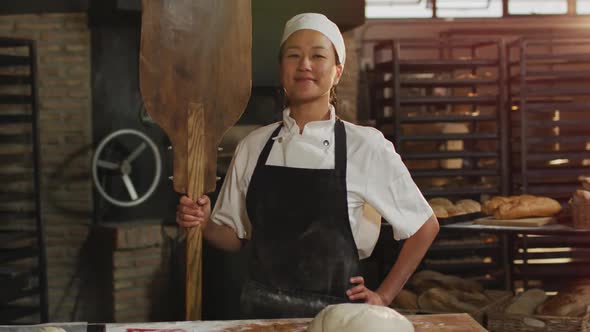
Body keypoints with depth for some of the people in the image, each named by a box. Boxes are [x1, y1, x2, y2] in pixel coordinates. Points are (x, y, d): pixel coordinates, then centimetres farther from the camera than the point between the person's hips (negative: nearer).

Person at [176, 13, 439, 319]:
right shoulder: (253, 146, 0)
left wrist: (383, 297, 0)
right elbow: (235, 236, 10)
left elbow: (425, 227, 1)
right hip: (261, 310, 2)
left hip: (333, 312, -2)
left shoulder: (364, 145, -8)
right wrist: (204, 224, -9)